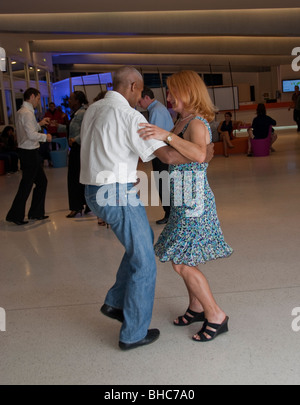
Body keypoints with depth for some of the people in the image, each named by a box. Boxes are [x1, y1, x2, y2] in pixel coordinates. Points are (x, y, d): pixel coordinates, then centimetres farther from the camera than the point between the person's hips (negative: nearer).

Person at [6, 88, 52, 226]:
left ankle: (36, 213, 25)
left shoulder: (21, 112, 14)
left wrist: (39, 124, 17)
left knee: (42, 181, 17)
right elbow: (32, 135, -24)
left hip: (30, 152, 10)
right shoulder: (27, 113, -17)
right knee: (26, 185, -1)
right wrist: (45, 137, -10)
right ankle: (15, 215, 10)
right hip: (29, 153, -10)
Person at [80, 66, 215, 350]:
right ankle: (133, 333, 15)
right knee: (144, 262, 5)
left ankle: (116, 302, 27)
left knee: (144, 239, 25)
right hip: (118, 194, -9)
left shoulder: (94, 109, 11)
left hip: (94, 192, 9)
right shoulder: (129, 116, -16)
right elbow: (168, 155, -21)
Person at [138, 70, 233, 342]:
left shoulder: (197, 123, -17)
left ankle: (216, 316, 5)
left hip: (193, 200, -10)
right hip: (184, 199, 10)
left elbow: (200, 154, -39)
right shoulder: (184, 121, 12)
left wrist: (167, 135, -40)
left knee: (182, 263, -7)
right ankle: (197, 307, 32)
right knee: (183, 258, 17)